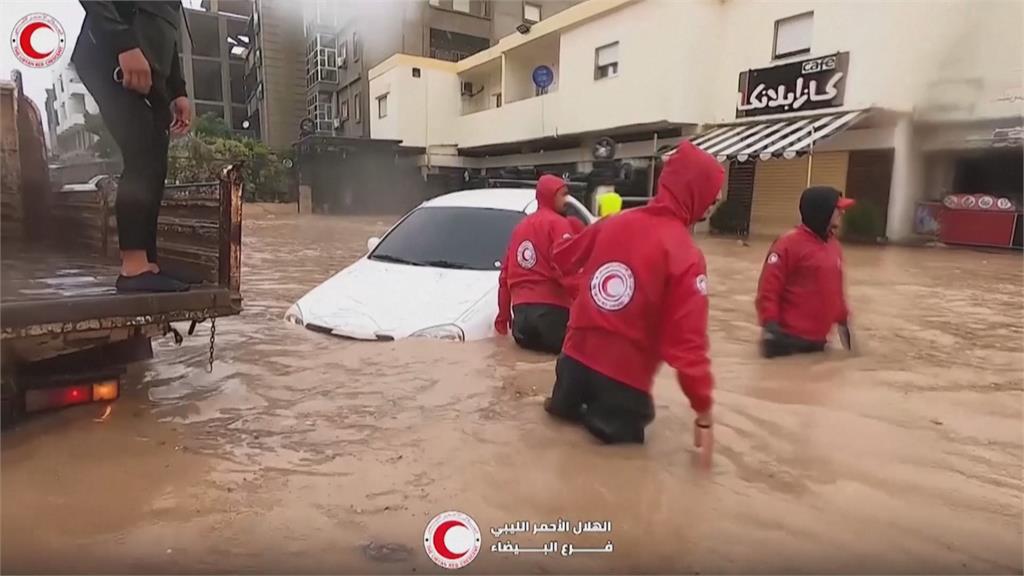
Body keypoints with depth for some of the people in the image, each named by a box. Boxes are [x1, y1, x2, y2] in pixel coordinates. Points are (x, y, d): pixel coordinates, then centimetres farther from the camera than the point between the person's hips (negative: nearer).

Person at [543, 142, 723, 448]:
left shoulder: (613, 223, 1)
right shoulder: (686, 256, -16)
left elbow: (563, 259, 17)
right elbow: (688, 341, -19)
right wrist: (704, 412, -12)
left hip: (577, 355, 6)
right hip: (625, 376, -6)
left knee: (564, 406, 36)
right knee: (623, 437, 20)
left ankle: (567, 400, 10)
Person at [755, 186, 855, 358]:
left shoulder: (834, 245, 12)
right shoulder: (790, 243, -13)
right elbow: (768, 287, -16)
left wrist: (843, 321, 23)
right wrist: (769, 325, -22)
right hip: (788, 338, -8)